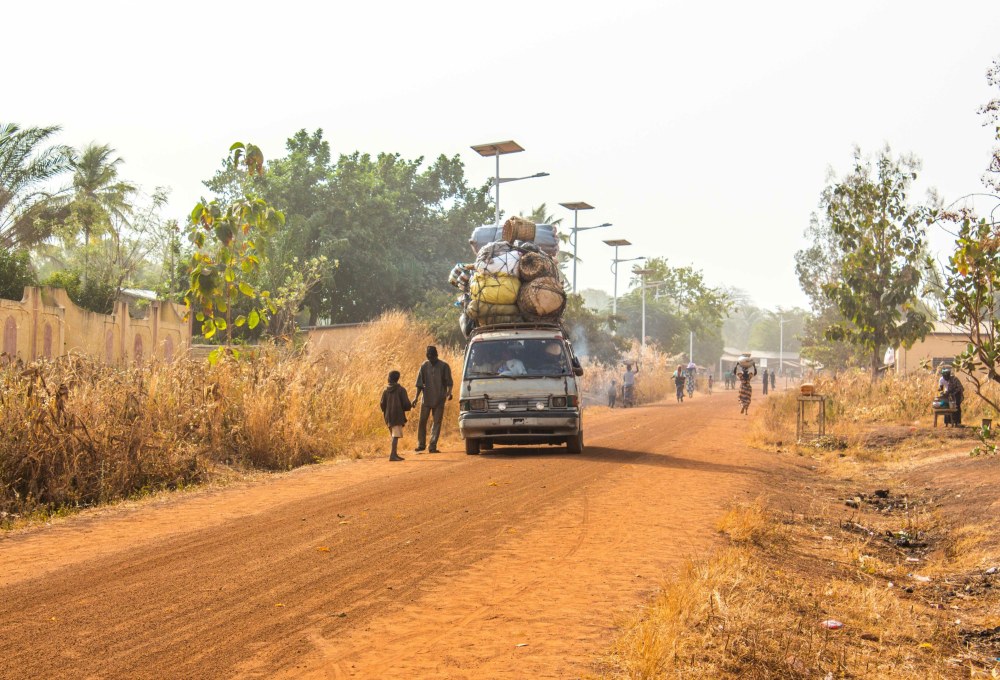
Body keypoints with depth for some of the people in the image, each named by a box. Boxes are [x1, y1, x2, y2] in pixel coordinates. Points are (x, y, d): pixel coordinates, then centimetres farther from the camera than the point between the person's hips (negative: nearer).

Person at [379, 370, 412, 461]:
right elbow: (406, 404, -10)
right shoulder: (401, 390, -7)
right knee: (396, 436, -8)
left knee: (394, 436, 17)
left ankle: (395, 454, 23)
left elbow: (382, 404, 5)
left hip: (389, 416, 6)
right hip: (398, 416, -6)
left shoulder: (385, 390, 6)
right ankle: (393, 455, -17)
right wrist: (410, 406, 12)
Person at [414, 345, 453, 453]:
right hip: (426, 399, 1)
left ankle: (433, 445, 2)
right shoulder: (424, 366, 4)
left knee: (437, 422, -1)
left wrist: (449, 392, -19)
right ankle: (421, 444, 12)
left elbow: (449, 382, -1)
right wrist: (416, 397, 0)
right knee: (422, 421, 0)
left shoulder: (444, 366, -1)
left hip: (439, 399, -1)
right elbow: (419, 383, 7)